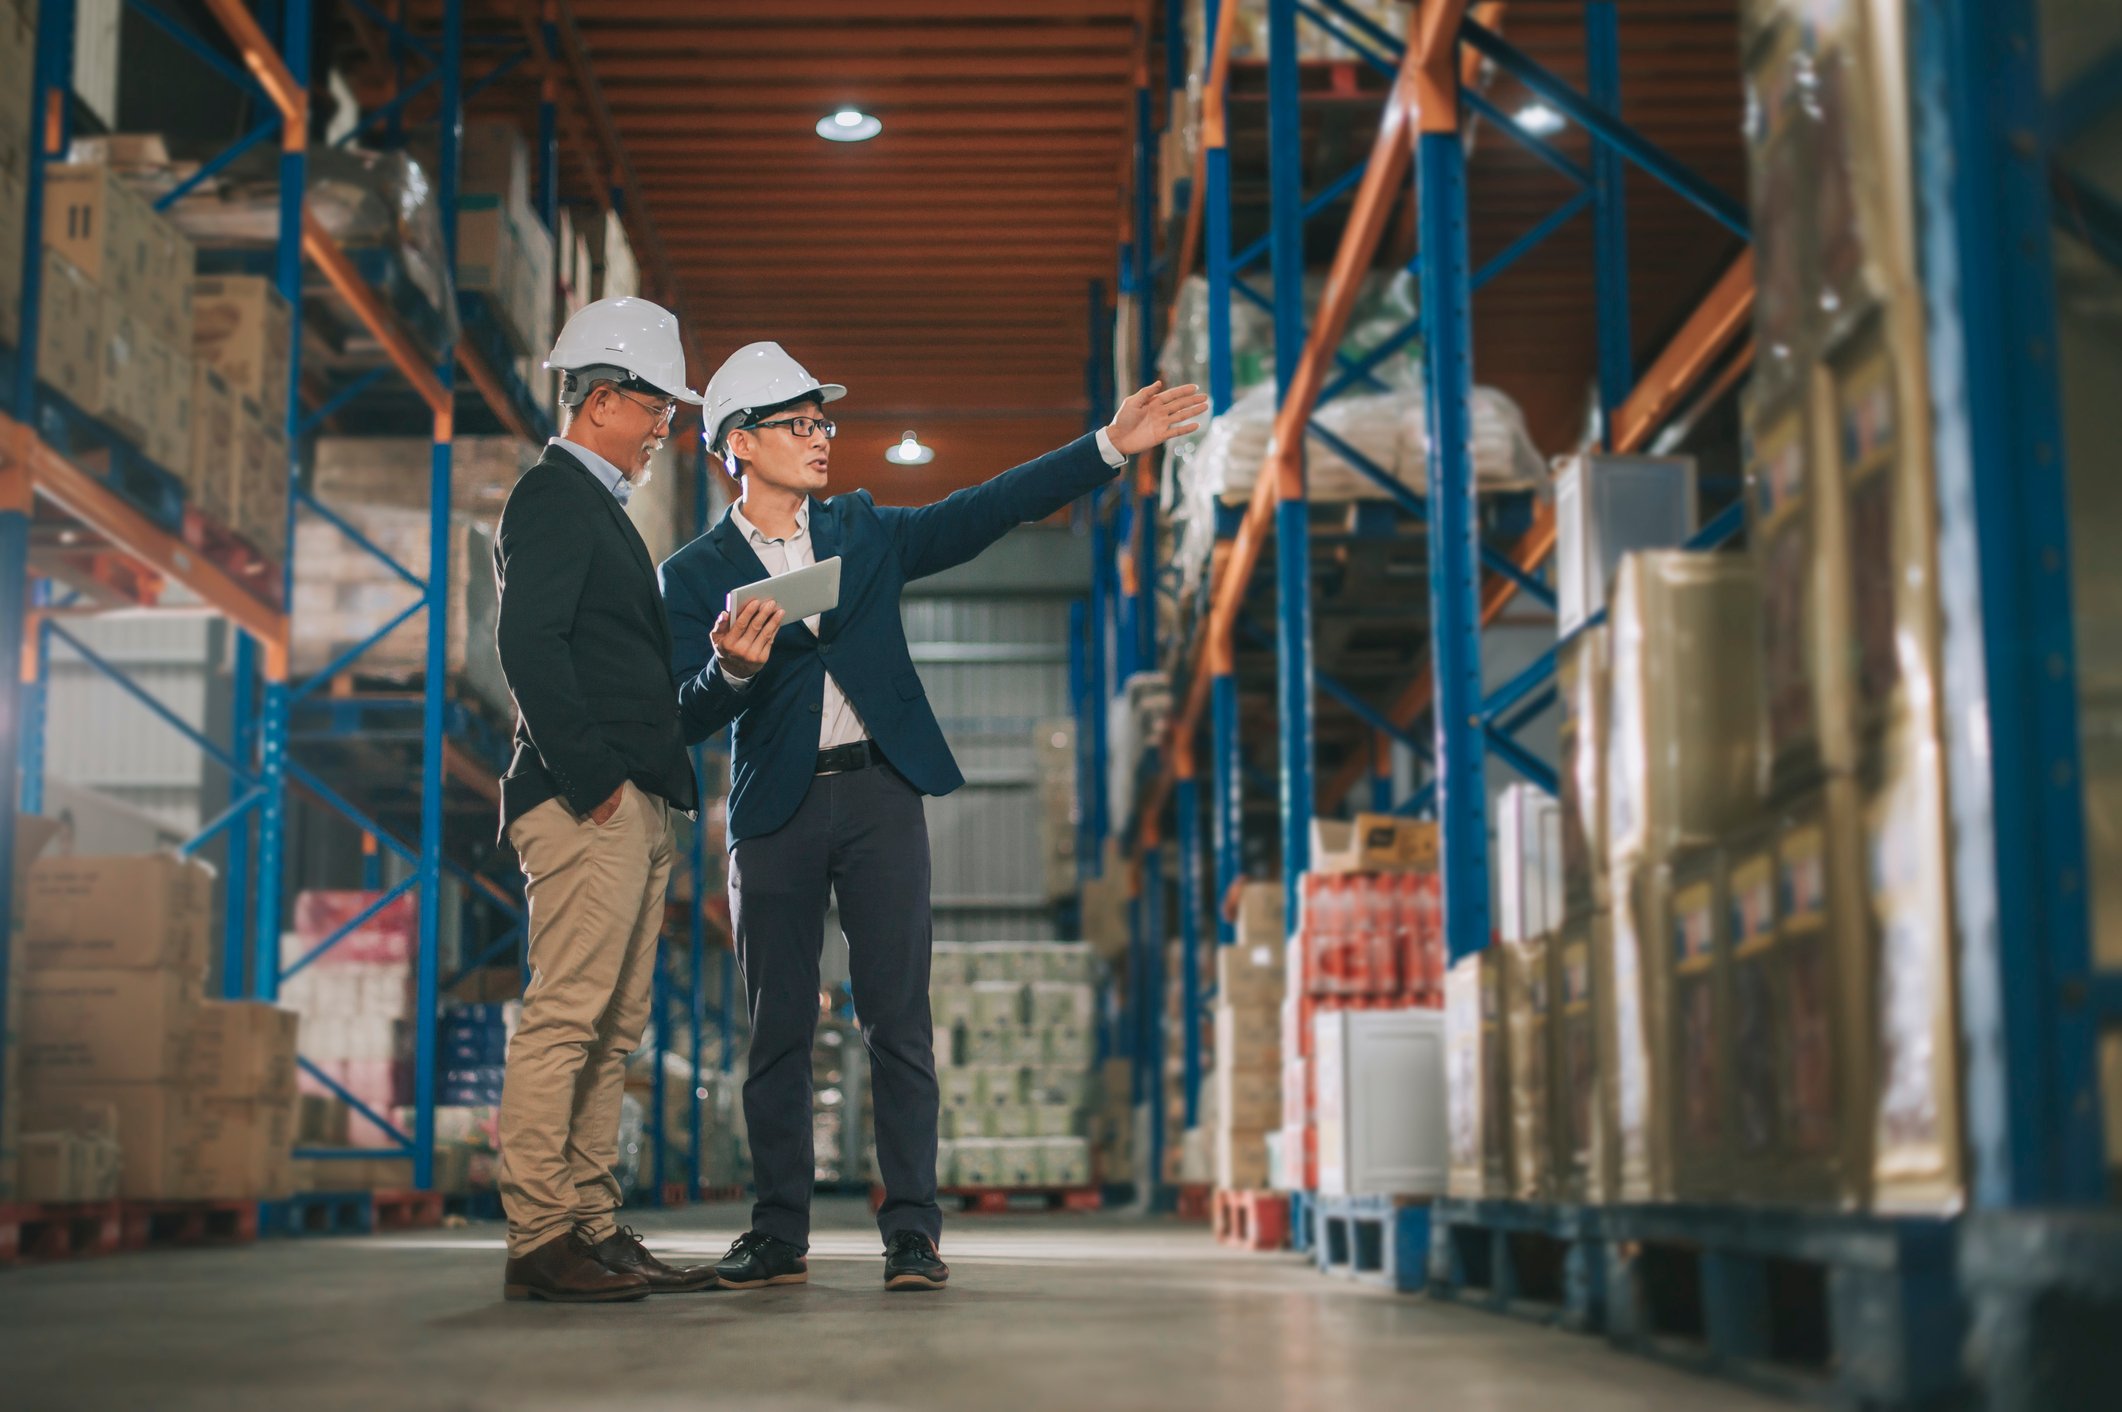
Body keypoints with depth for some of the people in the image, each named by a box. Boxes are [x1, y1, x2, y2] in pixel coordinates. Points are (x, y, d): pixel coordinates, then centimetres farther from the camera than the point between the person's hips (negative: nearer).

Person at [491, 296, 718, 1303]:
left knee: (612, 1031, 9)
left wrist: (665, 782, 15)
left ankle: (592, 1230, 12)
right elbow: (527, 645, -17)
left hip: (633, 806, 10)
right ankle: (540, 1242, -9)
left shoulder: (596, 505, 25)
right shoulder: (552, 496, -5)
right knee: (566, 1017, -11)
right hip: (587, 805, -10)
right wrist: (592, 779, -20)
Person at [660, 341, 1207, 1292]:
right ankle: (778, 1237, 13)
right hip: (775, 812, -1)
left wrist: (1111, 447, 0)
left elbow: (985, 512, 6)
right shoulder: (696, 575, 4)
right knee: (778, 1030, 3)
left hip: (878, 794, 1)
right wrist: (732, 669, -25)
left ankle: (911, 1232, 1)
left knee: (898, 1021, -2)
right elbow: (687, 720, -3)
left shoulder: (862, 531, 12)